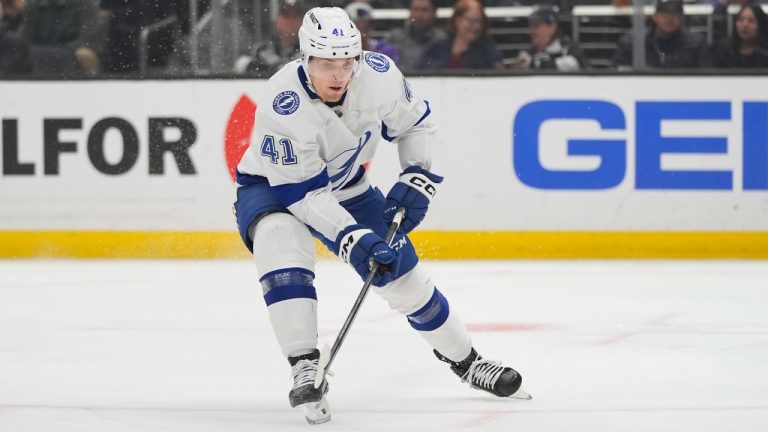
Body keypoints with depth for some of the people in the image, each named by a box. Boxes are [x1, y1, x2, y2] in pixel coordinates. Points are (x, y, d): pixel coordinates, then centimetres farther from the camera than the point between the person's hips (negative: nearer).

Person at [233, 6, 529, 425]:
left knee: (402, 272, 3)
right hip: (272, 187, -4)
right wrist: (351, 240, -38)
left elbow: (417, 123, -1)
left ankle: (465, 361, 26)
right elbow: (300, 193, -32)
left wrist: (416, 180, -11)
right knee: (280, 242, -36)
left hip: (346, 187, 4)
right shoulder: (281, 104, -36)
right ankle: (305, 370, -33)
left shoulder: (379, 75, -23)